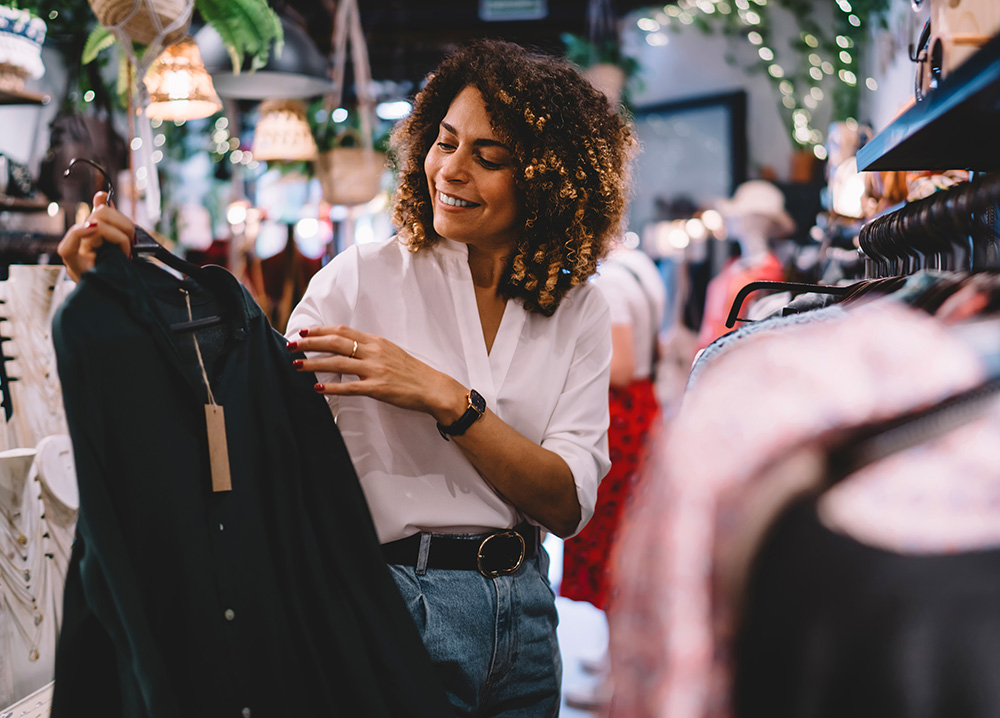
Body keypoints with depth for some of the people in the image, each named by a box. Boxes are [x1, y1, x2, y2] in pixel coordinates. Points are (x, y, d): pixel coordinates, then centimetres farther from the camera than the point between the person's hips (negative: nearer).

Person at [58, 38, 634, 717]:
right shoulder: (362, 278, -5)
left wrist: (445, 398, -21)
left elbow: (570, 504, -9)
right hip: (398, 603, -3)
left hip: (526, 611, 4)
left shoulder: (579, 311, 2)